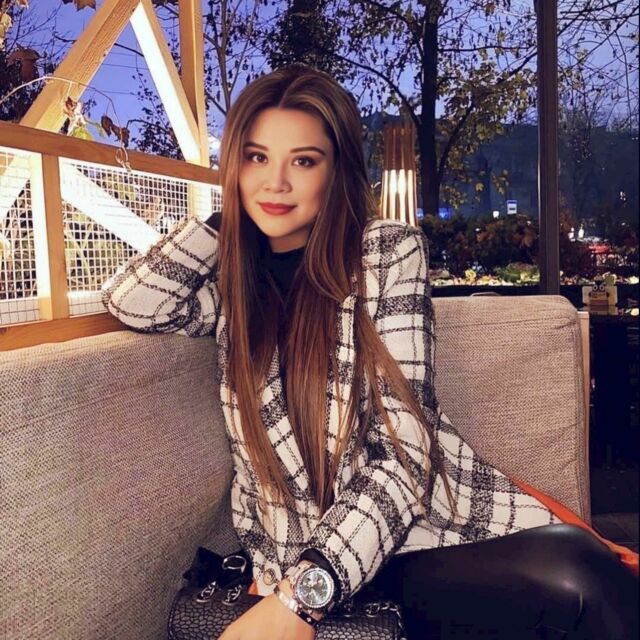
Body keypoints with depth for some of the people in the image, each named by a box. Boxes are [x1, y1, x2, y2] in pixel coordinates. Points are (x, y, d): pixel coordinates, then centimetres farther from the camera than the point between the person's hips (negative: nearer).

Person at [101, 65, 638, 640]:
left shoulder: (390, 251, -2)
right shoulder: (231, 278, 9)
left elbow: (404, 447, -9)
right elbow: (132, 301, -11)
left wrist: (303, 593, -20)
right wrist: (234, 213, 3)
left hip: (421, 516, 1)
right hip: (299, 557, -1)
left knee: (582, 575, -30)